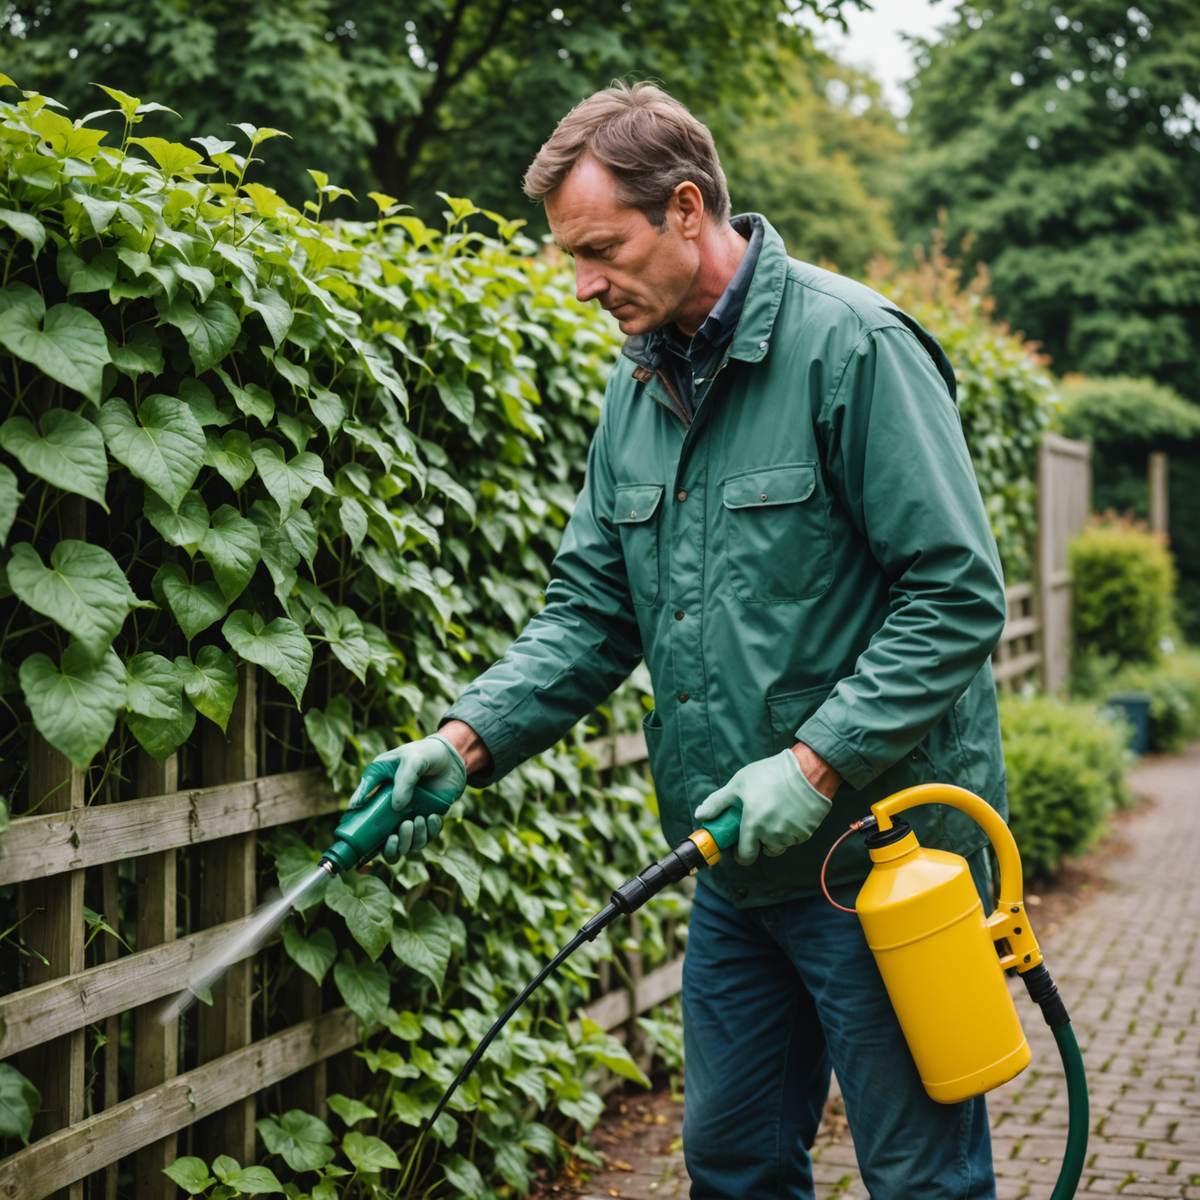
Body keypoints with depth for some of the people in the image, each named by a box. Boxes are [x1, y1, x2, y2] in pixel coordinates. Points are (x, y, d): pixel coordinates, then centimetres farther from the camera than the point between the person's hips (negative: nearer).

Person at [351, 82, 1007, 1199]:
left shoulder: (852, 345, -15)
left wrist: (814, 765, -22)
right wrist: (467, 741, -5)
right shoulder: (636, 389, 9)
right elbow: (589, 610, 10)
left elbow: (957, 595, -17)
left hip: (880, 851, -7)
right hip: (738, 868, 7)